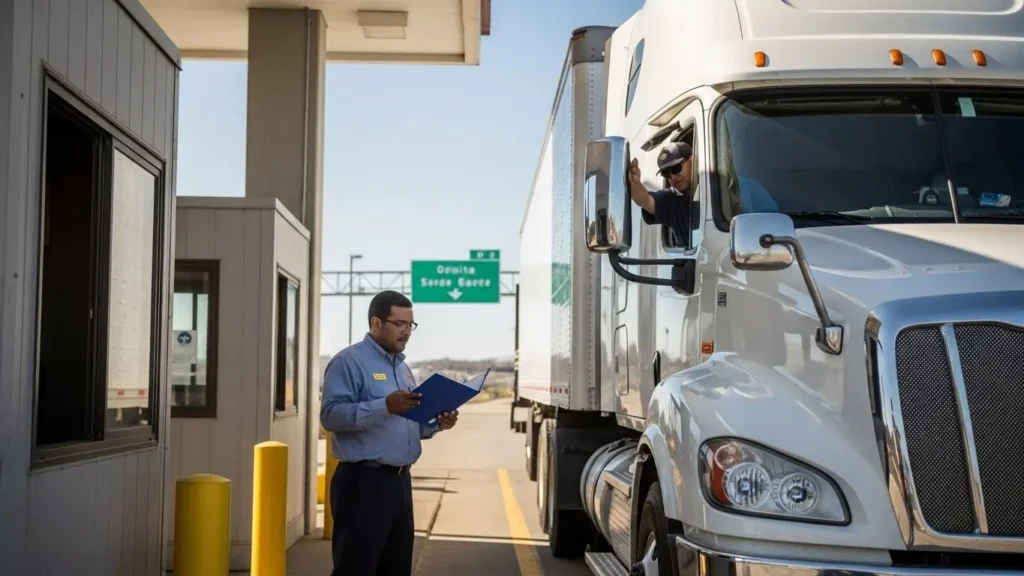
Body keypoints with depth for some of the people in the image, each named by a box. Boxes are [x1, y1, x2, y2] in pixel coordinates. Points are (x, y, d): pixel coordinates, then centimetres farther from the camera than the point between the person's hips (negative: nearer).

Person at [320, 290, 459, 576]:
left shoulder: (402, 367, 18)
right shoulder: (349, 362, -8)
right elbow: (331, 415, -21)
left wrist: (435, 424, 3)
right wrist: (384, 406, -30)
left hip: (400, 481, 9)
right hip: (363, 483, -9)